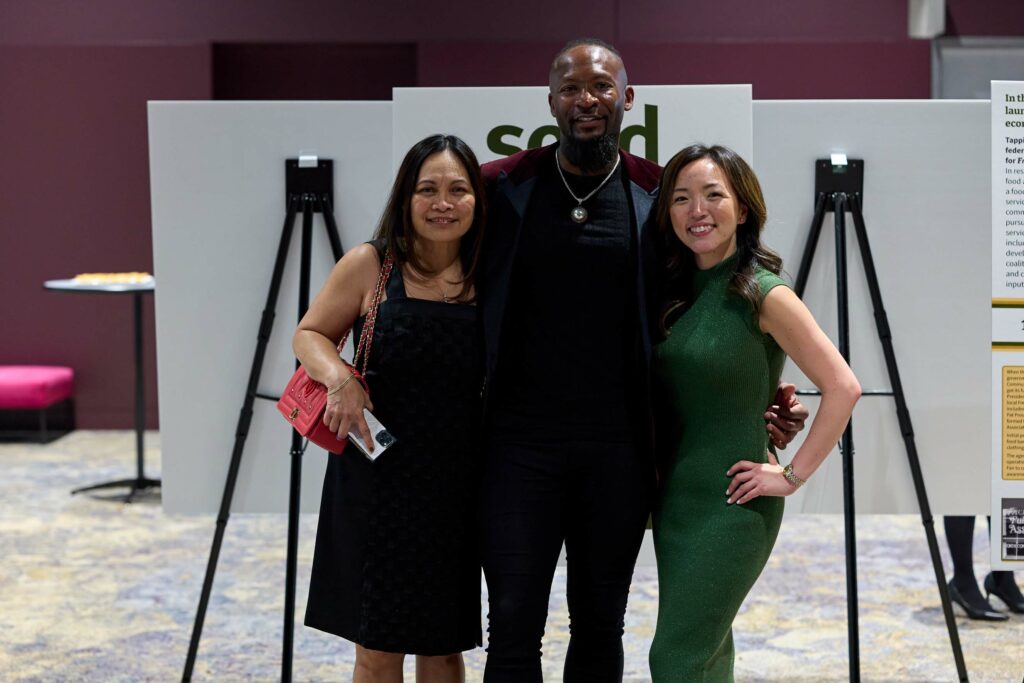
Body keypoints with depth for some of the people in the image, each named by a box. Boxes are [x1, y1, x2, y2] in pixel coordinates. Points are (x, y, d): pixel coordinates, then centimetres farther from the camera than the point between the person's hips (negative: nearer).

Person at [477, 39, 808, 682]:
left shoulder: (657, 197, 3)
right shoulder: (502, 188, 2)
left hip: (619, 449, 1)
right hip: (519, 442, -1)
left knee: (600, 627, 13)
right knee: (513, 628, -1)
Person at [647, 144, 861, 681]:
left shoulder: (764, 294, -13)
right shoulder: (675, 293, 7)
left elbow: (843, 387, -15)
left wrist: (793, 475, -13)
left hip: (730, 503, -7)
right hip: (674, 496, 7)